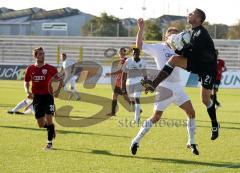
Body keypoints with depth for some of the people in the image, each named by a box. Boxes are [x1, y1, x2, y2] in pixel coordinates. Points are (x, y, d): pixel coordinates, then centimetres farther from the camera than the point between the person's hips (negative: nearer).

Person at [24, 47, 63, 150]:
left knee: (49, 120, -14)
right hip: (37, 98, 2)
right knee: (41, 125, 3)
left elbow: (60, 80, 3)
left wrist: (58, 90, -13)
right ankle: (51, 128, 37)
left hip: (48, 96, -2)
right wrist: (28, 92, -6)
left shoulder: (50, 68, -4)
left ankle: (50, 142, -2)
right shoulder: (30, 69, 2)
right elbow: (26, 83, 13)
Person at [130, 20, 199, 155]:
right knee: (156, 117, -5)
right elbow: (139, 45, -7)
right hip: (164, 87, -5)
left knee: (191, 113, 0)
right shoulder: (158, 48, -2)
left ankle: (191, 143, 12)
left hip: (178, 87, 5)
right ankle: (136, 141, 8)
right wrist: (141, 30, -19)